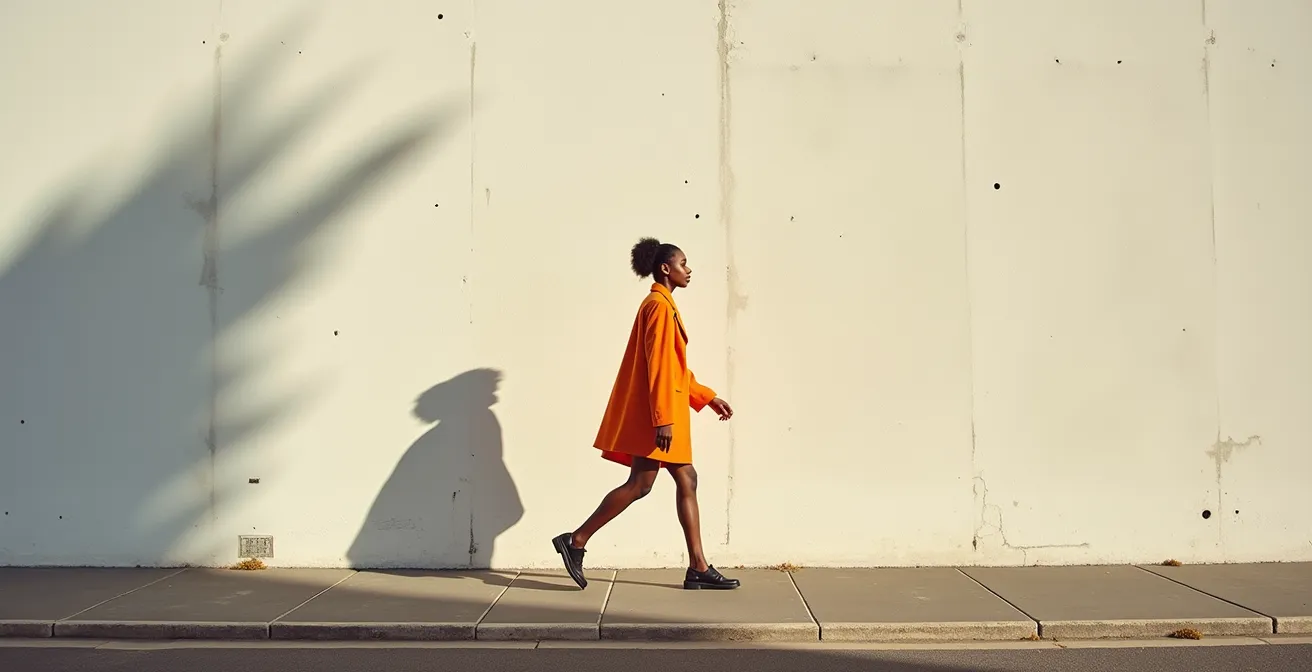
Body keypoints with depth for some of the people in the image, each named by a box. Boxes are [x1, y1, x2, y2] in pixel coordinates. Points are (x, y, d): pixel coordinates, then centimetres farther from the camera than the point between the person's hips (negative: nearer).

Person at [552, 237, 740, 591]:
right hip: (653, 412, -10)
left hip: (666, 412, 10)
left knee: (686, 480, 7)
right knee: (640, 484, -8)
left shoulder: (663, 305, 19)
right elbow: (658, 366, -19)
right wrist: (663, 418, -23)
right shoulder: (659, 306, -12)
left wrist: (708, 397, 20)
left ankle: (698, 567, 8)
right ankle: (576, 541, 1)